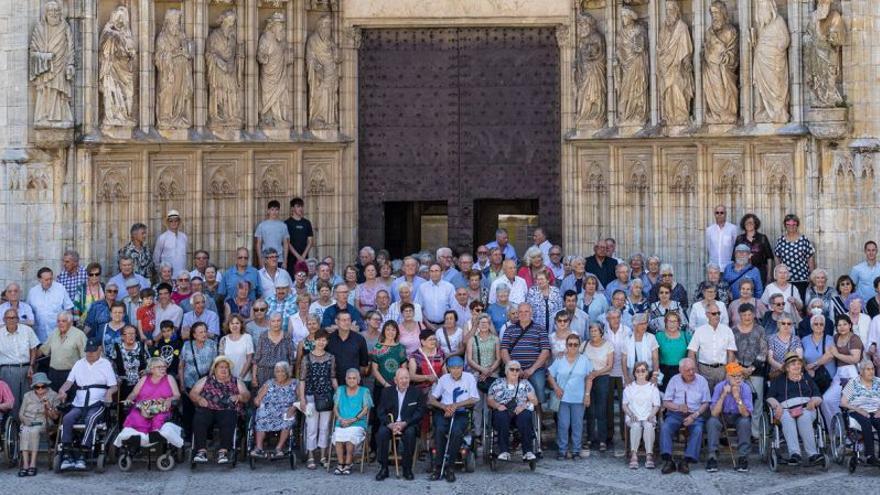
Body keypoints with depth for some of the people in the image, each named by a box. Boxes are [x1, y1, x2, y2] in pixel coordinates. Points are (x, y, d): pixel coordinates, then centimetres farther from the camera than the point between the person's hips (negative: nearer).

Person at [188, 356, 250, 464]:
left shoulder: (235, 382, 23)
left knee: (228, 422, -35)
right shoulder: (206, 380, 22)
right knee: (199, 420, -33)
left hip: (227, 410, 0)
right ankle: (201, 451, -36)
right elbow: (192, 393, 14)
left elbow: (247, 396, 14)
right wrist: (199, 399, -8)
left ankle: (223, 452, -40)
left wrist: (239, 396, -9)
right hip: (207, 409, 0)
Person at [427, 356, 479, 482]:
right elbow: (431, 399, 8)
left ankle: (448, 466, -24)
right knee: (439, 430, -31)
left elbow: (474, 399, 1)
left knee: (456, 431, -33)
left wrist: (456, 405, -11)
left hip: (461, 413, -1)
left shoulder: (469, 378, 6)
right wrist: (444, 406, -11)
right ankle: (438, 466, -24)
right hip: (444, 413, 1)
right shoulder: (443, 379, 11)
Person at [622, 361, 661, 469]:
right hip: (633, 418, 0)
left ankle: (649, 455, -38)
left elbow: (656, 405, 8)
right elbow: (624, 405, 11)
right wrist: (631, 414, -8)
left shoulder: (652, 386, 15)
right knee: (636, 426, -34)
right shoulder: (629, 387, 17)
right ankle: (634, 455, -39)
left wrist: (651, 415, -11)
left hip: (648, 418, 0)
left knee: (649, 426, -35)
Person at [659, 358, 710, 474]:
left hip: (695, 414, -1)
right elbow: (665, 403, 5)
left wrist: (694, 415, -12)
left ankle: (686, 461, -32)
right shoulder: (674, 380, 7)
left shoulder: (701, 380, 7)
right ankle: (668, 460, -31)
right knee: (665, 427, -28)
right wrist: (678, 407, -15)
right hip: (675, 414, 1)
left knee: (698, 430, -32)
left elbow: (705, 403, 4)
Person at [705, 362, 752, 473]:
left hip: (738, 416, 0)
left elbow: (746, 414, -23)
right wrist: (723, 395, -34)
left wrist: (738, 398, -37)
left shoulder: (745, 388, -16)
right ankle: (712, 457, -25)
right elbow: (714, 413, -24)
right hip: (722, 416, 0)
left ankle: (742, 458, -22)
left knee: (745, 422, -32)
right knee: (712, 421, -31)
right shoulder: (719, 387, -16)